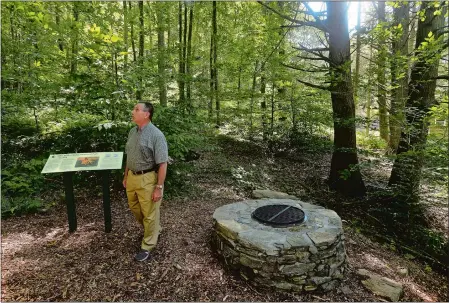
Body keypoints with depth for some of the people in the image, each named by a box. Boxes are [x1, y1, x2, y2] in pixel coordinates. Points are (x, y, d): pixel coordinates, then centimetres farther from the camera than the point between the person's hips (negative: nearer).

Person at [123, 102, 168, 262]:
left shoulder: (156, 135, -19)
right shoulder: (132, 132, 5)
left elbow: (162, 164, -19)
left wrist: (159, 187, -19)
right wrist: (126, 176, 18)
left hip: (148, 179, -8)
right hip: (132, 177, 8)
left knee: (149, 214, 8)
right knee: (134, 208, 23)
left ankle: (147, 246, 27)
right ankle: (153, 229, 47)